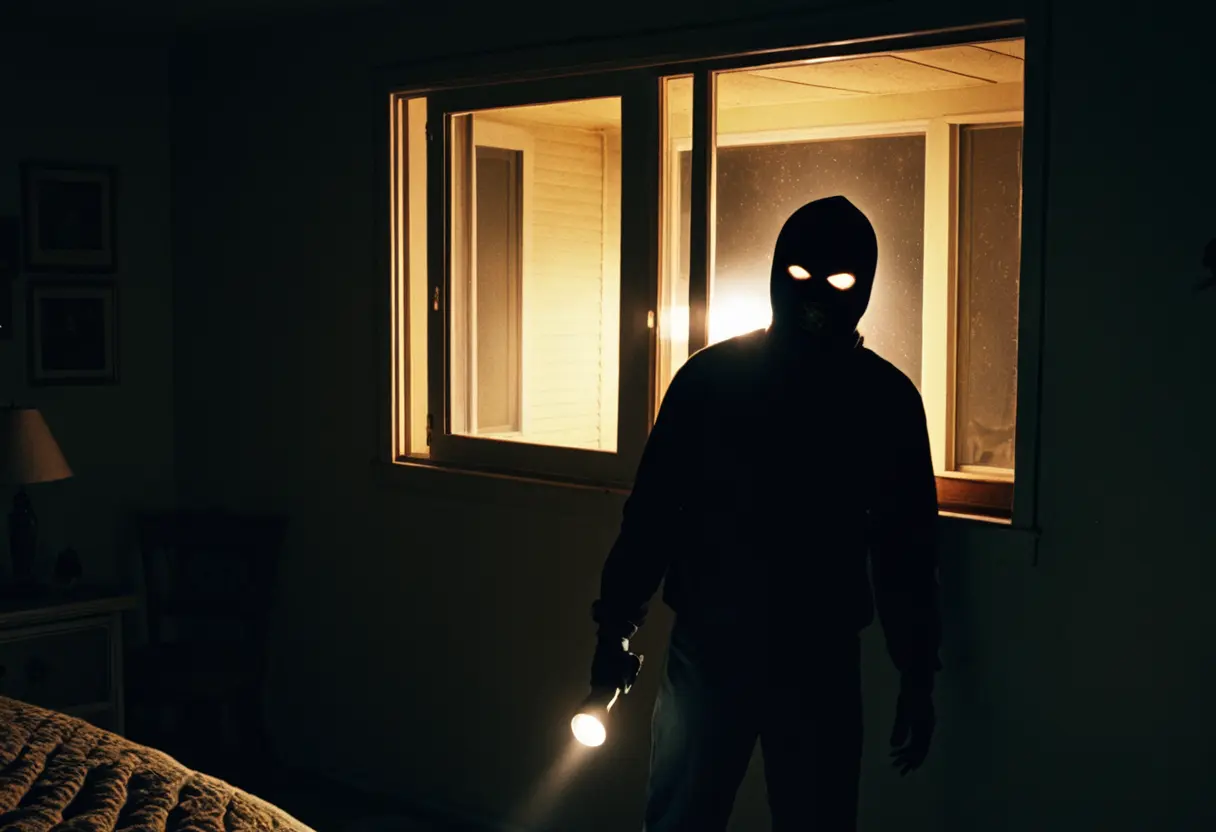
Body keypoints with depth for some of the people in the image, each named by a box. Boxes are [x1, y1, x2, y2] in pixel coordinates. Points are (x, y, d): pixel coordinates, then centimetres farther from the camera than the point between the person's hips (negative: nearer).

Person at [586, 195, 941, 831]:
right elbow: (652, 509, 1)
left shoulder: (886, 399, 0)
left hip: (822, 659, 1)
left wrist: (917, 679, 4)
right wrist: (617, 624, -1)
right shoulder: (709, 377, -2)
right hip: (706, 647, 0)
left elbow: (906, 545, 3)